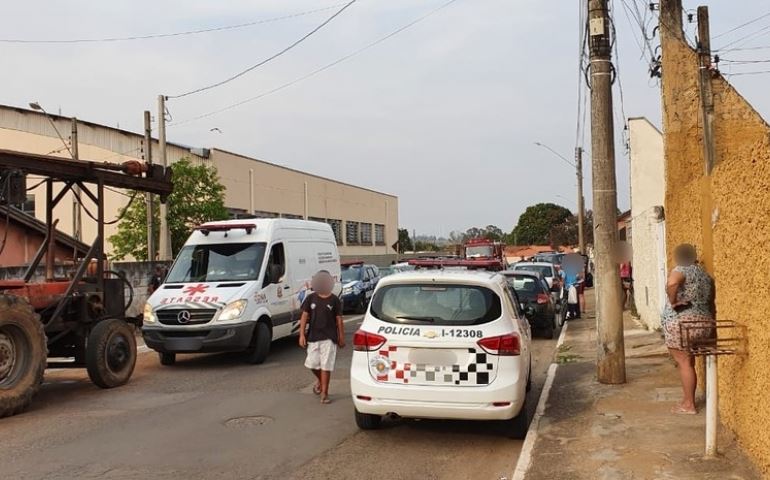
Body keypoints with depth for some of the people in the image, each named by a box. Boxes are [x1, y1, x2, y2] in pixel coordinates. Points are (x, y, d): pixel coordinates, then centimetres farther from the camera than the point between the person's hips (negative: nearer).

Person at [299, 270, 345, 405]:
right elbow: (304, 316, 4)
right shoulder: (311, 298, 4)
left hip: (329, 338, -2)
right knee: (312, 364, 6)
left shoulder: (334, 300, 0)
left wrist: (341, 338, 3)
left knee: (326, 366, -3)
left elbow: (339, 320, 4)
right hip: (313, 337, 2)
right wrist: (302, 334, -3)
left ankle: (324, 393, 7)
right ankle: (319, 380, 38)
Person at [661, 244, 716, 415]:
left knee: (684, 363, -1)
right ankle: (687, 400, 24)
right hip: (703, 324, 8)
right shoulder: (706, 275, 15)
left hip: (680, 325, -7)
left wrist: (673, 302, -18)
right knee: (688, 362, 17)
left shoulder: (680, 270, -8)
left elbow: (671, 284, -32)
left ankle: (689, 405, 3)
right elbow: (711, 303, 19)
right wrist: (711, 326, 24)